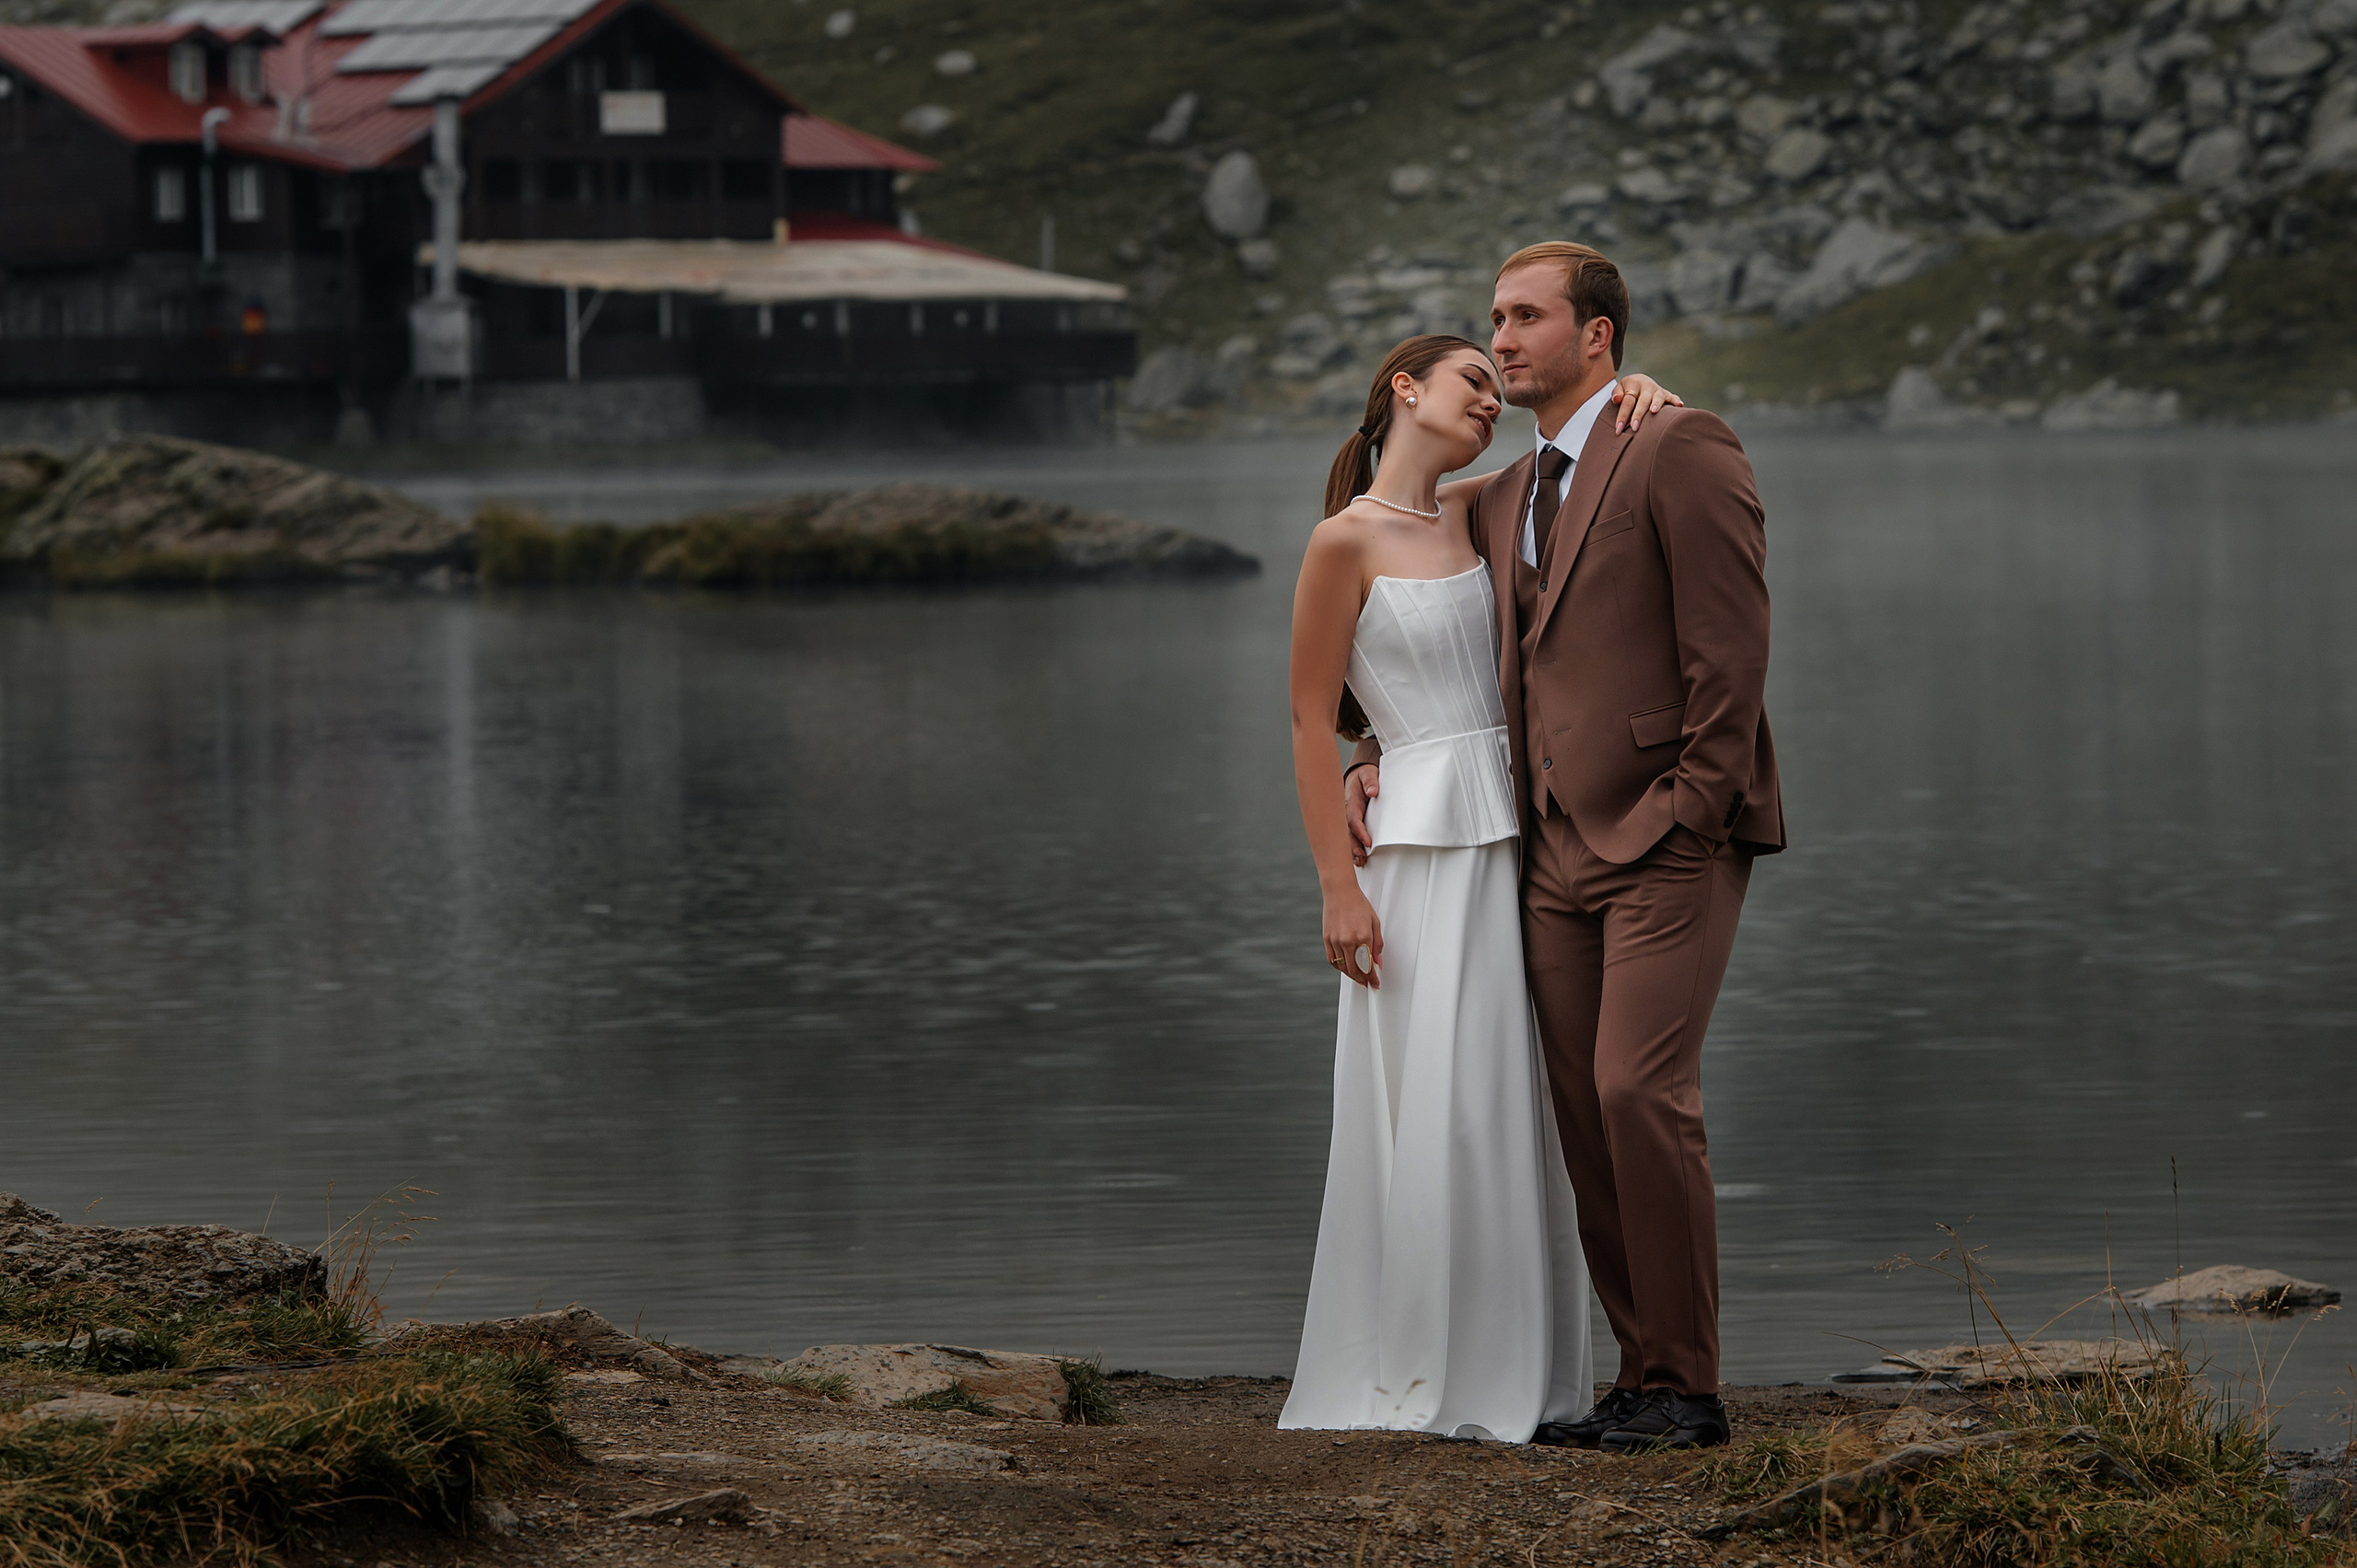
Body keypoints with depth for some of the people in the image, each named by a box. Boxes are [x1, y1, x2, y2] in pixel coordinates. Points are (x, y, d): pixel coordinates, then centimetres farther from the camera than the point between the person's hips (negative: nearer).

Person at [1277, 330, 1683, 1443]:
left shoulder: (1469, 515, 11)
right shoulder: (1345, 541, -7)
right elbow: (1312, 721, -8)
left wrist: (1634, 392, -1)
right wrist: (1338, 888, -13)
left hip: (1510, 848, 7)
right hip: (1421, 848, -7)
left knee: (1508, 1116, 8)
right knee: (1431, 1118, -7)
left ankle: (1510, 1371, 13)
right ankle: (1427, 1380, 0)